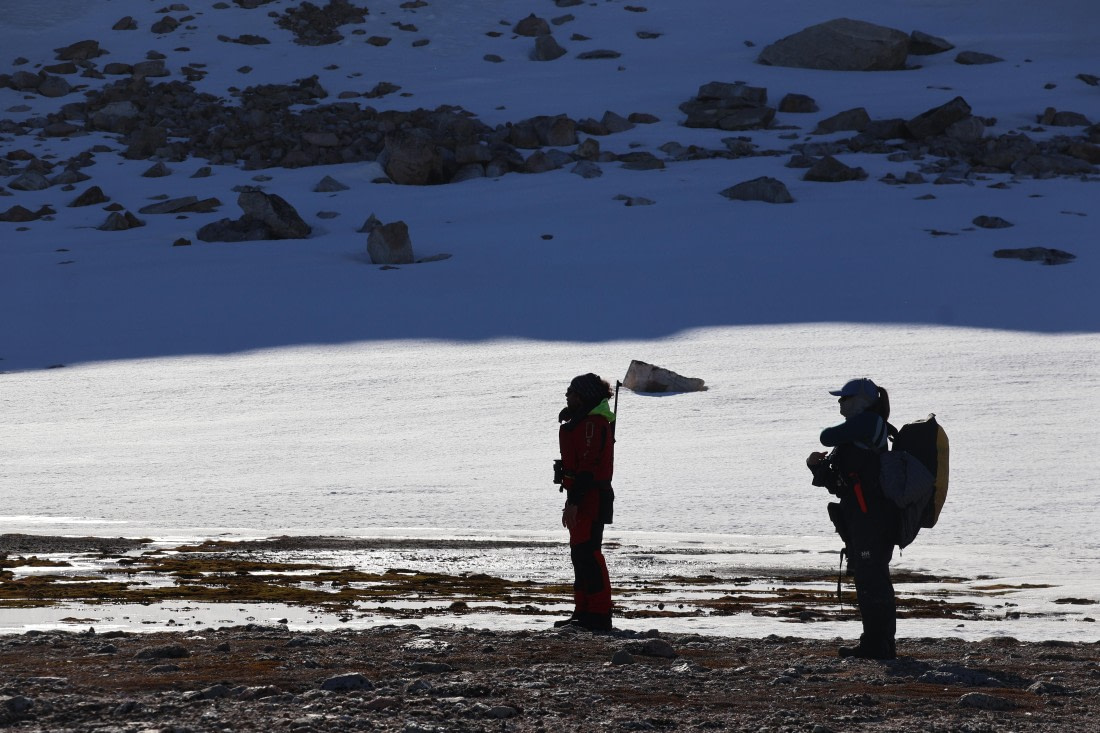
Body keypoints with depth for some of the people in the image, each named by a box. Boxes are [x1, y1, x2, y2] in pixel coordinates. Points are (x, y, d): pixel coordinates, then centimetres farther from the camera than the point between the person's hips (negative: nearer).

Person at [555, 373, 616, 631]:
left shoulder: (592, 423, -15)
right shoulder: (583, 421, 19)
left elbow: (588, 466, -22)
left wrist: (573, 502, -24)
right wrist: (572, 500, 23)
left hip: (590, 499, -11)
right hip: (585, 498, 11)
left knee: (588, 552, -12)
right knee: (580, 553, 15)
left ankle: (599, 615, -13)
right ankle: (583, 612, 21)